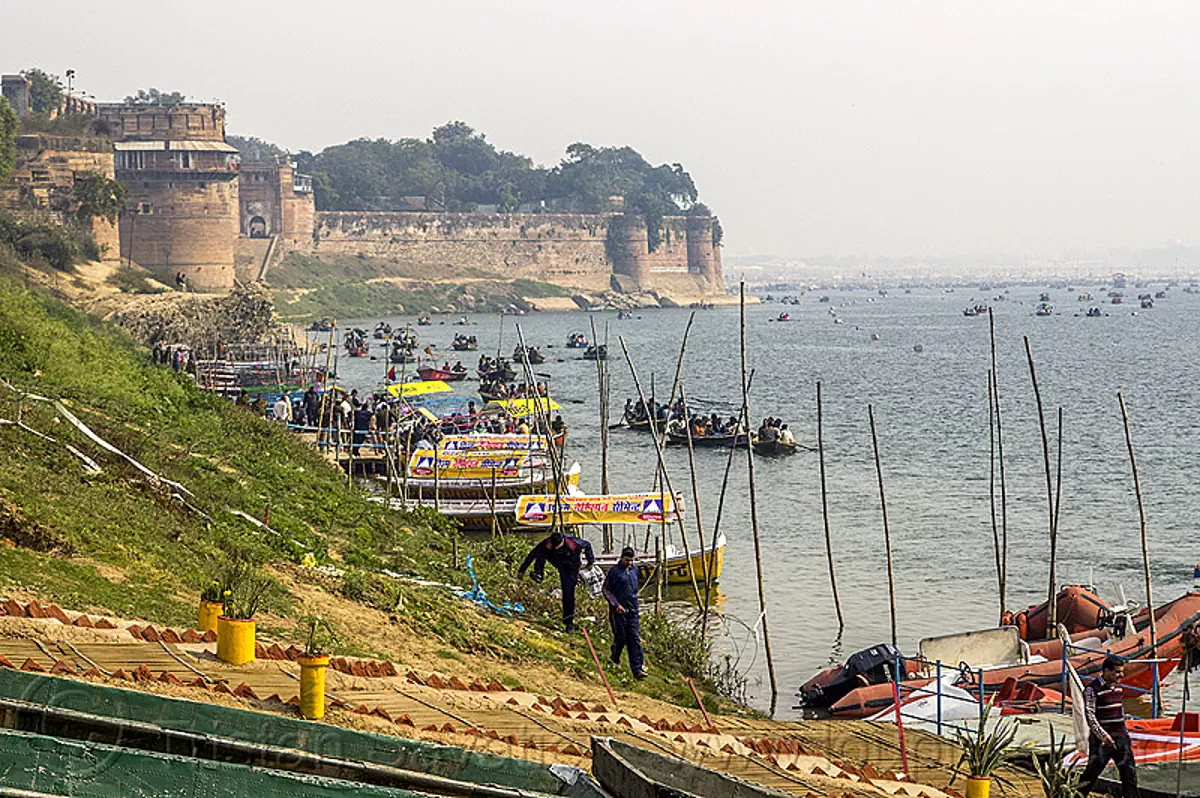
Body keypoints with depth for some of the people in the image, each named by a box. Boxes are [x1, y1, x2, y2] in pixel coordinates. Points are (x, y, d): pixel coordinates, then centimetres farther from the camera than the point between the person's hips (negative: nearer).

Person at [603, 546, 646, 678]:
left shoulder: (634, 571, 12)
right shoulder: (614, 571, -6)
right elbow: (606, 590, -6)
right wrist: (616, 605, -13)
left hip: (632, 610, 5)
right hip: (618, 610, -5)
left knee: (635, 638, -4)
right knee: (621, 637, -1)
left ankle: (638, 669, -8)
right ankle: (615, 659, 27)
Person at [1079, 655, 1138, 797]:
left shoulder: (1118, 687, 10)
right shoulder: (1092, 689, -13)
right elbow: (1089, 715, -19)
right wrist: (1103, 735, -27)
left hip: (1120, 737, 7)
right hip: (1101, 739, -7)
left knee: (1129, 772, 5)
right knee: (1092, 773, -3)